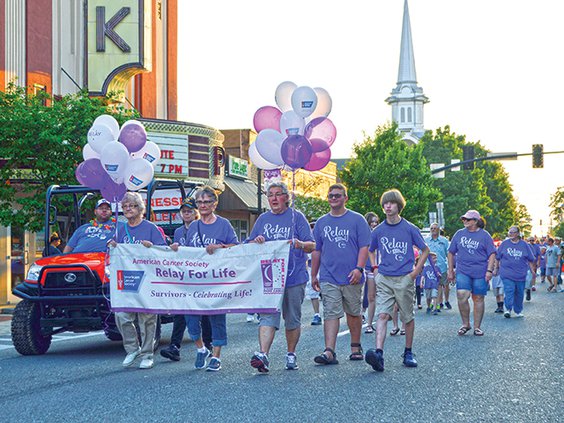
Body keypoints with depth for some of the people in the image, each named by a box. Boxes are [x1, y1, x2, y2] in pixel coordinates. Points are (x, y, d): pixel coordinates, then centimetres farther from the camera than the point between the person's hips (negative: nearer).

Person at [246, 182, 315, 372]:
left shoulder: (296, 217, 4)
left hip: (294, 277, -1)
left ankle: (291, 354, 21)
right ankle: (263, 354, -20)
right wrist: (255, 241, -8)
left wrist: (301, 244, -24)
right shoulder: (263, 219, 13)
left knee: (292, 319, 8)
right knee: (268, 316, -10)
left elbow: (312, 246, -1)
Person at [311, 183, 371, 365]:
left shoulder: (357, 220, 2)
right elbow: (316, 251, 16)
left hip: (351, 278, -1)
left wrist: (359, 268, -14)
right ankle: (329, 352, -13)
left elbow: (364, 247, -3)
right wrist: (314, 275, 14)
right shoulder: (321, 222, 12)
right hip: (328, 278, 2)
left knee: (354, 313, 10)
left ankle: (355, 347, 25)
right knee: (331, 314, -7)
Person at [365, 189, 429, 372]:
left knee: (408, 317, 8)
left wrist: (416, 271, 0)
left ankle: (408, 353, 22)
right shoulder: (378, 230, 6)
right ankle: (378, 353, -26)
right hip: (384, 279, 1)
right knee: (382, 315, -14)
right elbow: (370, 251, 21)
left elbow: (425, 250, 8)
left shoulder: (410, 228, 0)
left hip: (405, 279, -1)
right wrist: (375, 269, 8)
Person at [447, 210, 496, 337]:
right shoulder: (459, 234, 9)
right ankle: (465, 324, 4)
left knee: (478, 299, 5)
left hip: (480, 273, -1)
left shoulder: (484, 235, 2)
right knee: (462, 297, -14)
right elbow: (451, 253, 15)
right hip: (463, 271, 1)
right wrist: (450, 270, 12)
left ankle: (477, 327, 16)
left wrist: (489, 270, -9)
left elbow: (492, 254, 0)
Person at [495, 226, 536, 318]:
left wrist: (532, 272, 9)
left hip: (520, 274, 2)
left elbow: (530, 259, 11)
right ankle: (508, 309, -11)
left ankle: (518, 311, 19)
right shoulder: (504, 244, 4)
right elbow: (497, 257, 11)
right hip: (507, 274, -2)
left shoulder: (524, 245, 6)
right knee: (509, 291, -15)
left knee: (519, 293, 7)